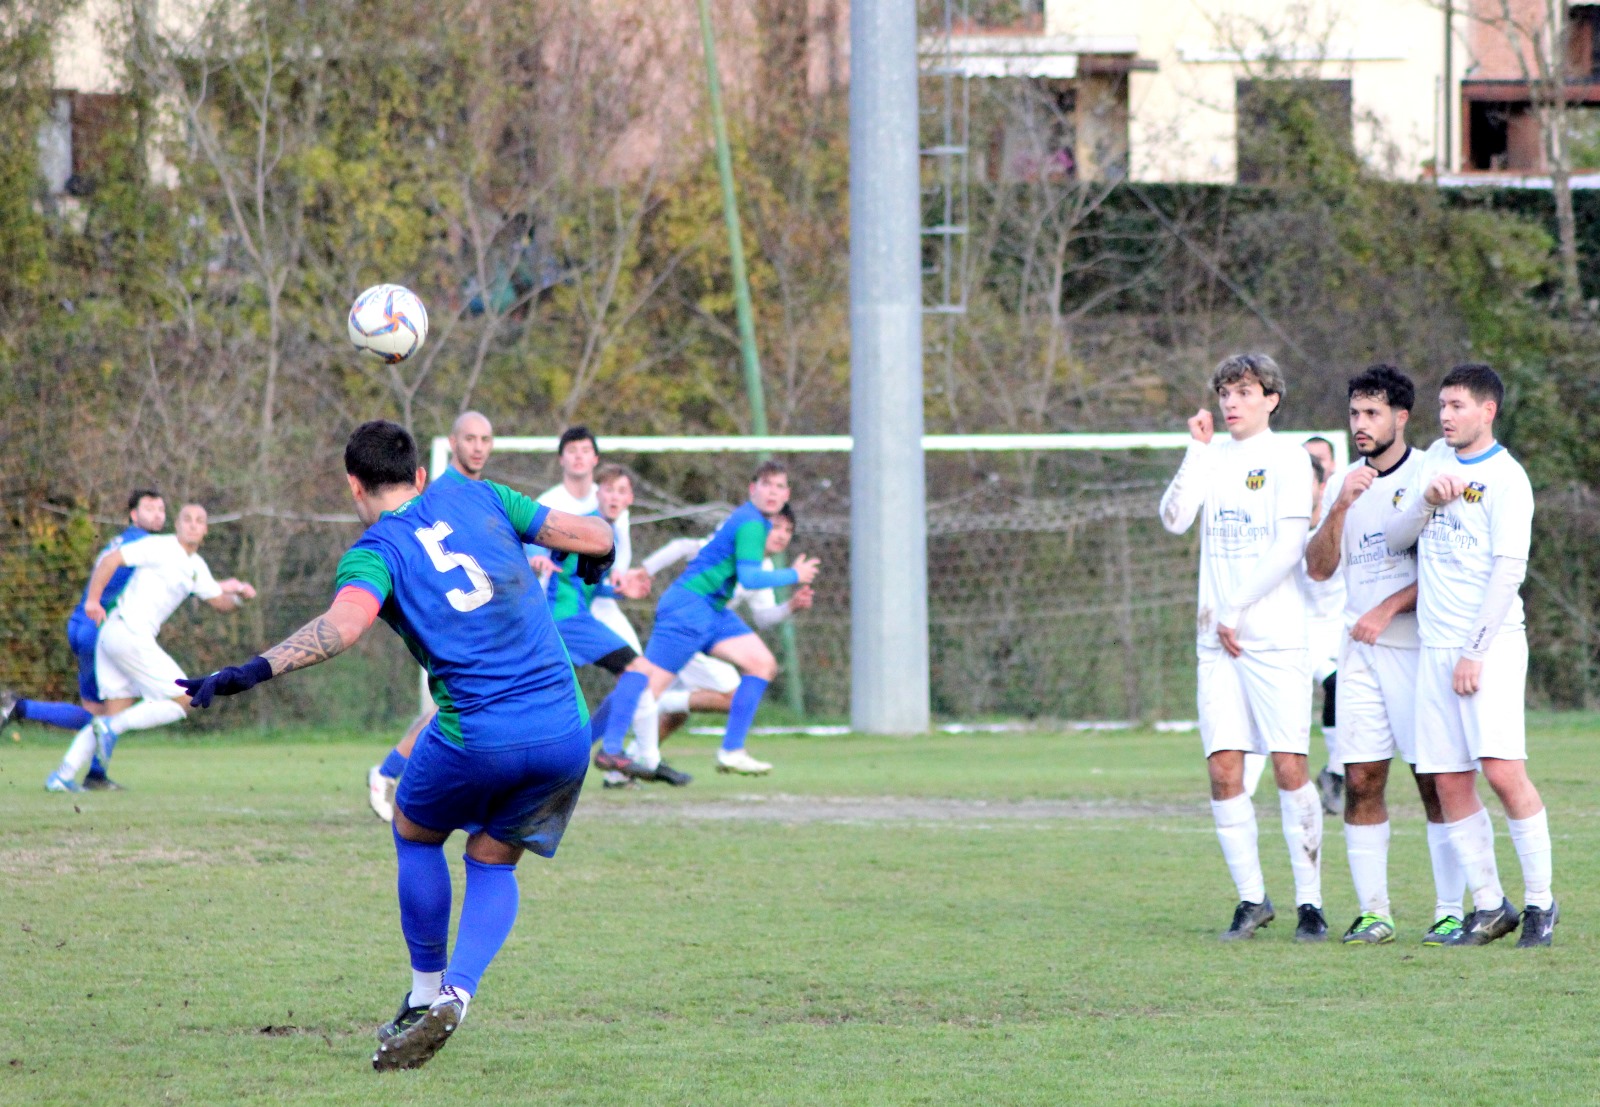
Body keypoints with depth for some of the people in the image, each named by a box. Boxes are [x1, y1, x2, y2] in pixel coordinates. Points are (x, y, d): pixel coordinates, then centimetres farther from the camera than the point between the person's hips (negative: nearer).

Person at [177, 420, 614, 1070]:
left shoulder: (375, 551, -1)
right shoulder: (476, 497, 12)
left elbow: (345, 623, -23)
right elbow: (596, 537, 11)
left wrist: (251, 673, -29)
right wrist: (592, 560, 35)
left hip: (477, 737, -4)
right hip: (565, 730, 4)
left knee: (416, 833, 26)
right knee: (493, 862, 21)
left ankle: (426, 995, 26)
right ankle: (456, 995, -3)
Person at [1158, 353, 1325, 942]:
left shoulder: (1288, 459, -1)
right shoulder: (1214, 458, 14)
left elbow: (1289, 548, -8)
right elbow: (1174, 519, 1)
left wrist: (1235, 611, -9)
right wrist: (1197, 451, -6)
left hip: (1275, 637, -5)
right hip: (1218, 640, 5)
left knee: (1289, 766, -8)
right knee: (1223, 769, -1)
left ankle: (1310, 901, -3)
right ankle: (1251, 898, 8)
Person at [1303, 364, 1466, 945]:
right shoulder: (1344, 485, 12)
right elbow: (1319, 568, 5)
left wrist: (1388, 609, -15)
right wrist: (1339, 508, -10)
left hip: (1416, 644, -5)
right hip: (1358, 652, 5)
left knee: (1435, 782, -4)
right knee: (1360, 782, 1)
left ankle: (1450, 911, 0)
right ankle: (1373, 912, 5)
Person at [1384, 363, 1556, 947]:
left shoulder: (1506, 479, -5)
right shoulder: (1438, 460, 15)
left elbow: (1508, 570, -11)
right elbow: (1394, 538, 13)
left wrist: (1475, 652, -15)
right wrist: (1426, 501, -7)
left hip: (1490, 645, -7)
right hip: (1435, 648, 7)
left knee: (1503, 771, -16)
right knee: (1450, 783, 2)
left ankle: (1540, 902, -7)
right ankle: (1488, 906, 9)